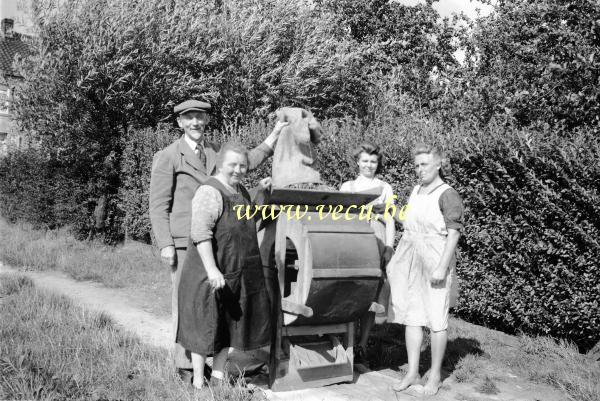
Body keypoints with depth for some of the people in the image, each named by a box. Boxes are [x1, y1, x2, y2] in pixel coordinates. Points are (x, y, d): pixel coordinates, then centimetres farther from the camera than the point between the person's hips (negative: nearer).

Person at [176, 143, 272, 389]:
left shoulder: (240, 191, 10)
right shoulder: (209, 192, -17)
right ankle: (198, 382, 17)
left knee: (230, 324, 14)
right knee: (206, 326, 3)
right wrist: (211, 269, -32)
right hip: (211, 275, -8)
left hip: (236, 276, 8)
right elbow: (200, 233, -25)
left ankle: (218, 376, 27)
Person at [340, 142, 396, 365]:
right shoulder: (346, 187, 16)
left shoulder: (385, 188, 14)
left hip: (375, 242, -1)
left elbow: (390, 222, 10)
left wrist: (389, 249, -2)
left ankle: (361, 347, 1)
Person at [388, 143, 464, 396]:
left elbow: (453, 233, -14)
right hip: (411, 261, 7)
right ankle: (412, 373, 17)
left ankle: (435, 375, 16)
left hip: (436, 261, -7)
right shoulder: (416, 191, 12)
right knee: (411, 317, 8)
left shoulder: (447, 195, -10)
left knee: (436, 320, 3)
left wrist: (442, 267, -19)